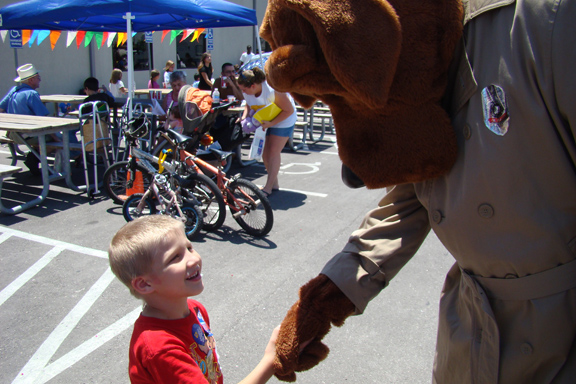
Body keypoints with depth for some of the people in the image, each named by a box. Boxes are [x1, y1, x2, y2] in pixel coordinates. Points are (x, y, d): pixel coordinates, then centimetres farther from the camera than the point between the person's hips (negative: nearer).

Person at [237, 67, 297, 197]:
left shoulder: (272, 90, -33)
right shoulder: (247, 92, -15)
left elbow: (289, 110, -24)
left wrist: (271, 123, -29)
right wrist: (244, 117, -14)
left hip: (283, 120, -7)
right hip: (266, 122, 7)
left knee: (274, 152, -10)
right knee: (265, 153, 3)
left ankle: (268, 187, -4)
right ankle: (274, 184, 18)